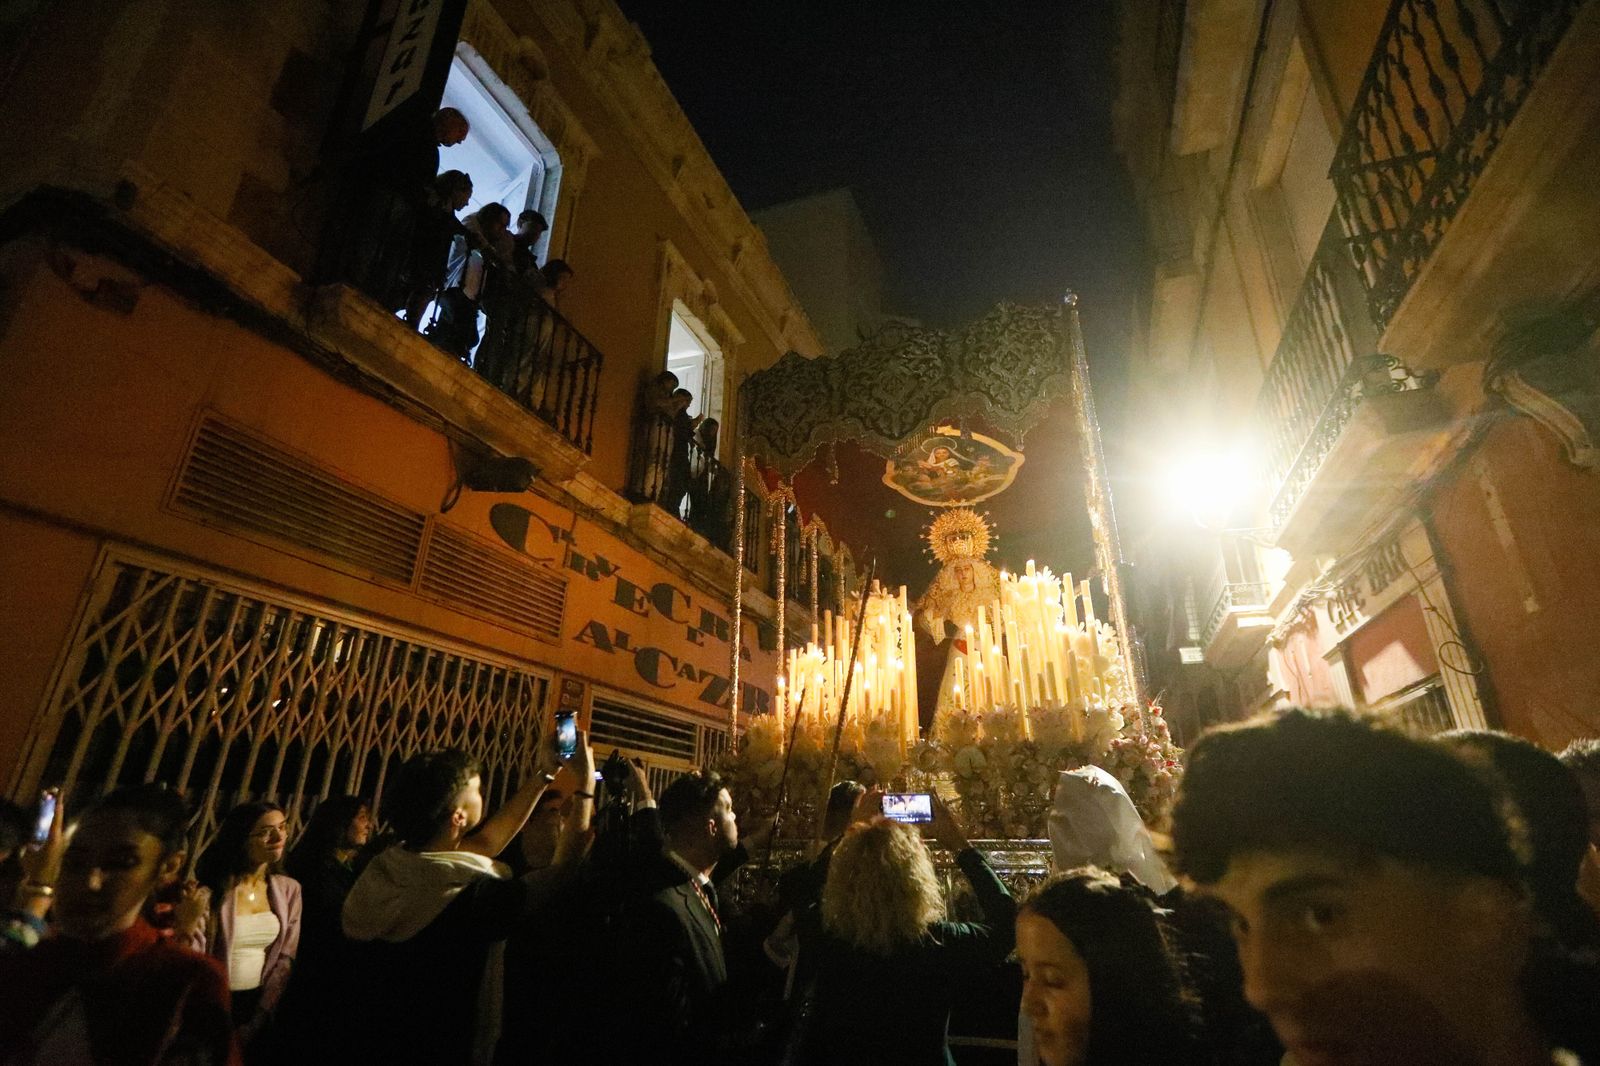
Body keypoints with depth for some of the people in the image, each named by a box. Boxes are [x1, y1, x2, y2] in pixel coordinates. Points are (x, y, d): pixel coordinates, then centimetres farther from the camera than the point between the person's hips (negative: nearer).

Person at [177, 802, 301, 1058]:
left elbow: (285, 959, 0)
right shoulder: (210, 891, -14)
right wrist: (188, 923, -30)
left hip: (258, 1004, 3)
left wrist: (258, 1021, -4)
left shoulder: (289, 889, -4)